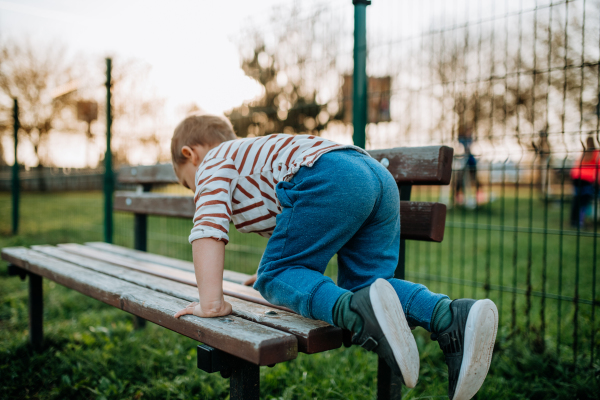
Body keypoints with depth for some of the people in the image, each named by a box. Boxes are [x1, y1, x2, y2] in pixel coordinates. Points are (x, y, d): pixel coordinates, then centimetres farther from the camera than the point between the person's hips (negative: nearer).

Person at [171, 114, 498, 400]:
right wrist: (277, 265, 63)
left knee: (276, 276, -1)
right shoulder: (257, 153, 44)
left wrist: (211, 302, 0)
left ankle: (355, 310, -28)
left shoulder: (213, 163, 19)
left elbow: (208, 229, 2)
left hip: (330, 180, -8)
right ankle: (452, 317, -11)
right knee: (362, 283, 11)